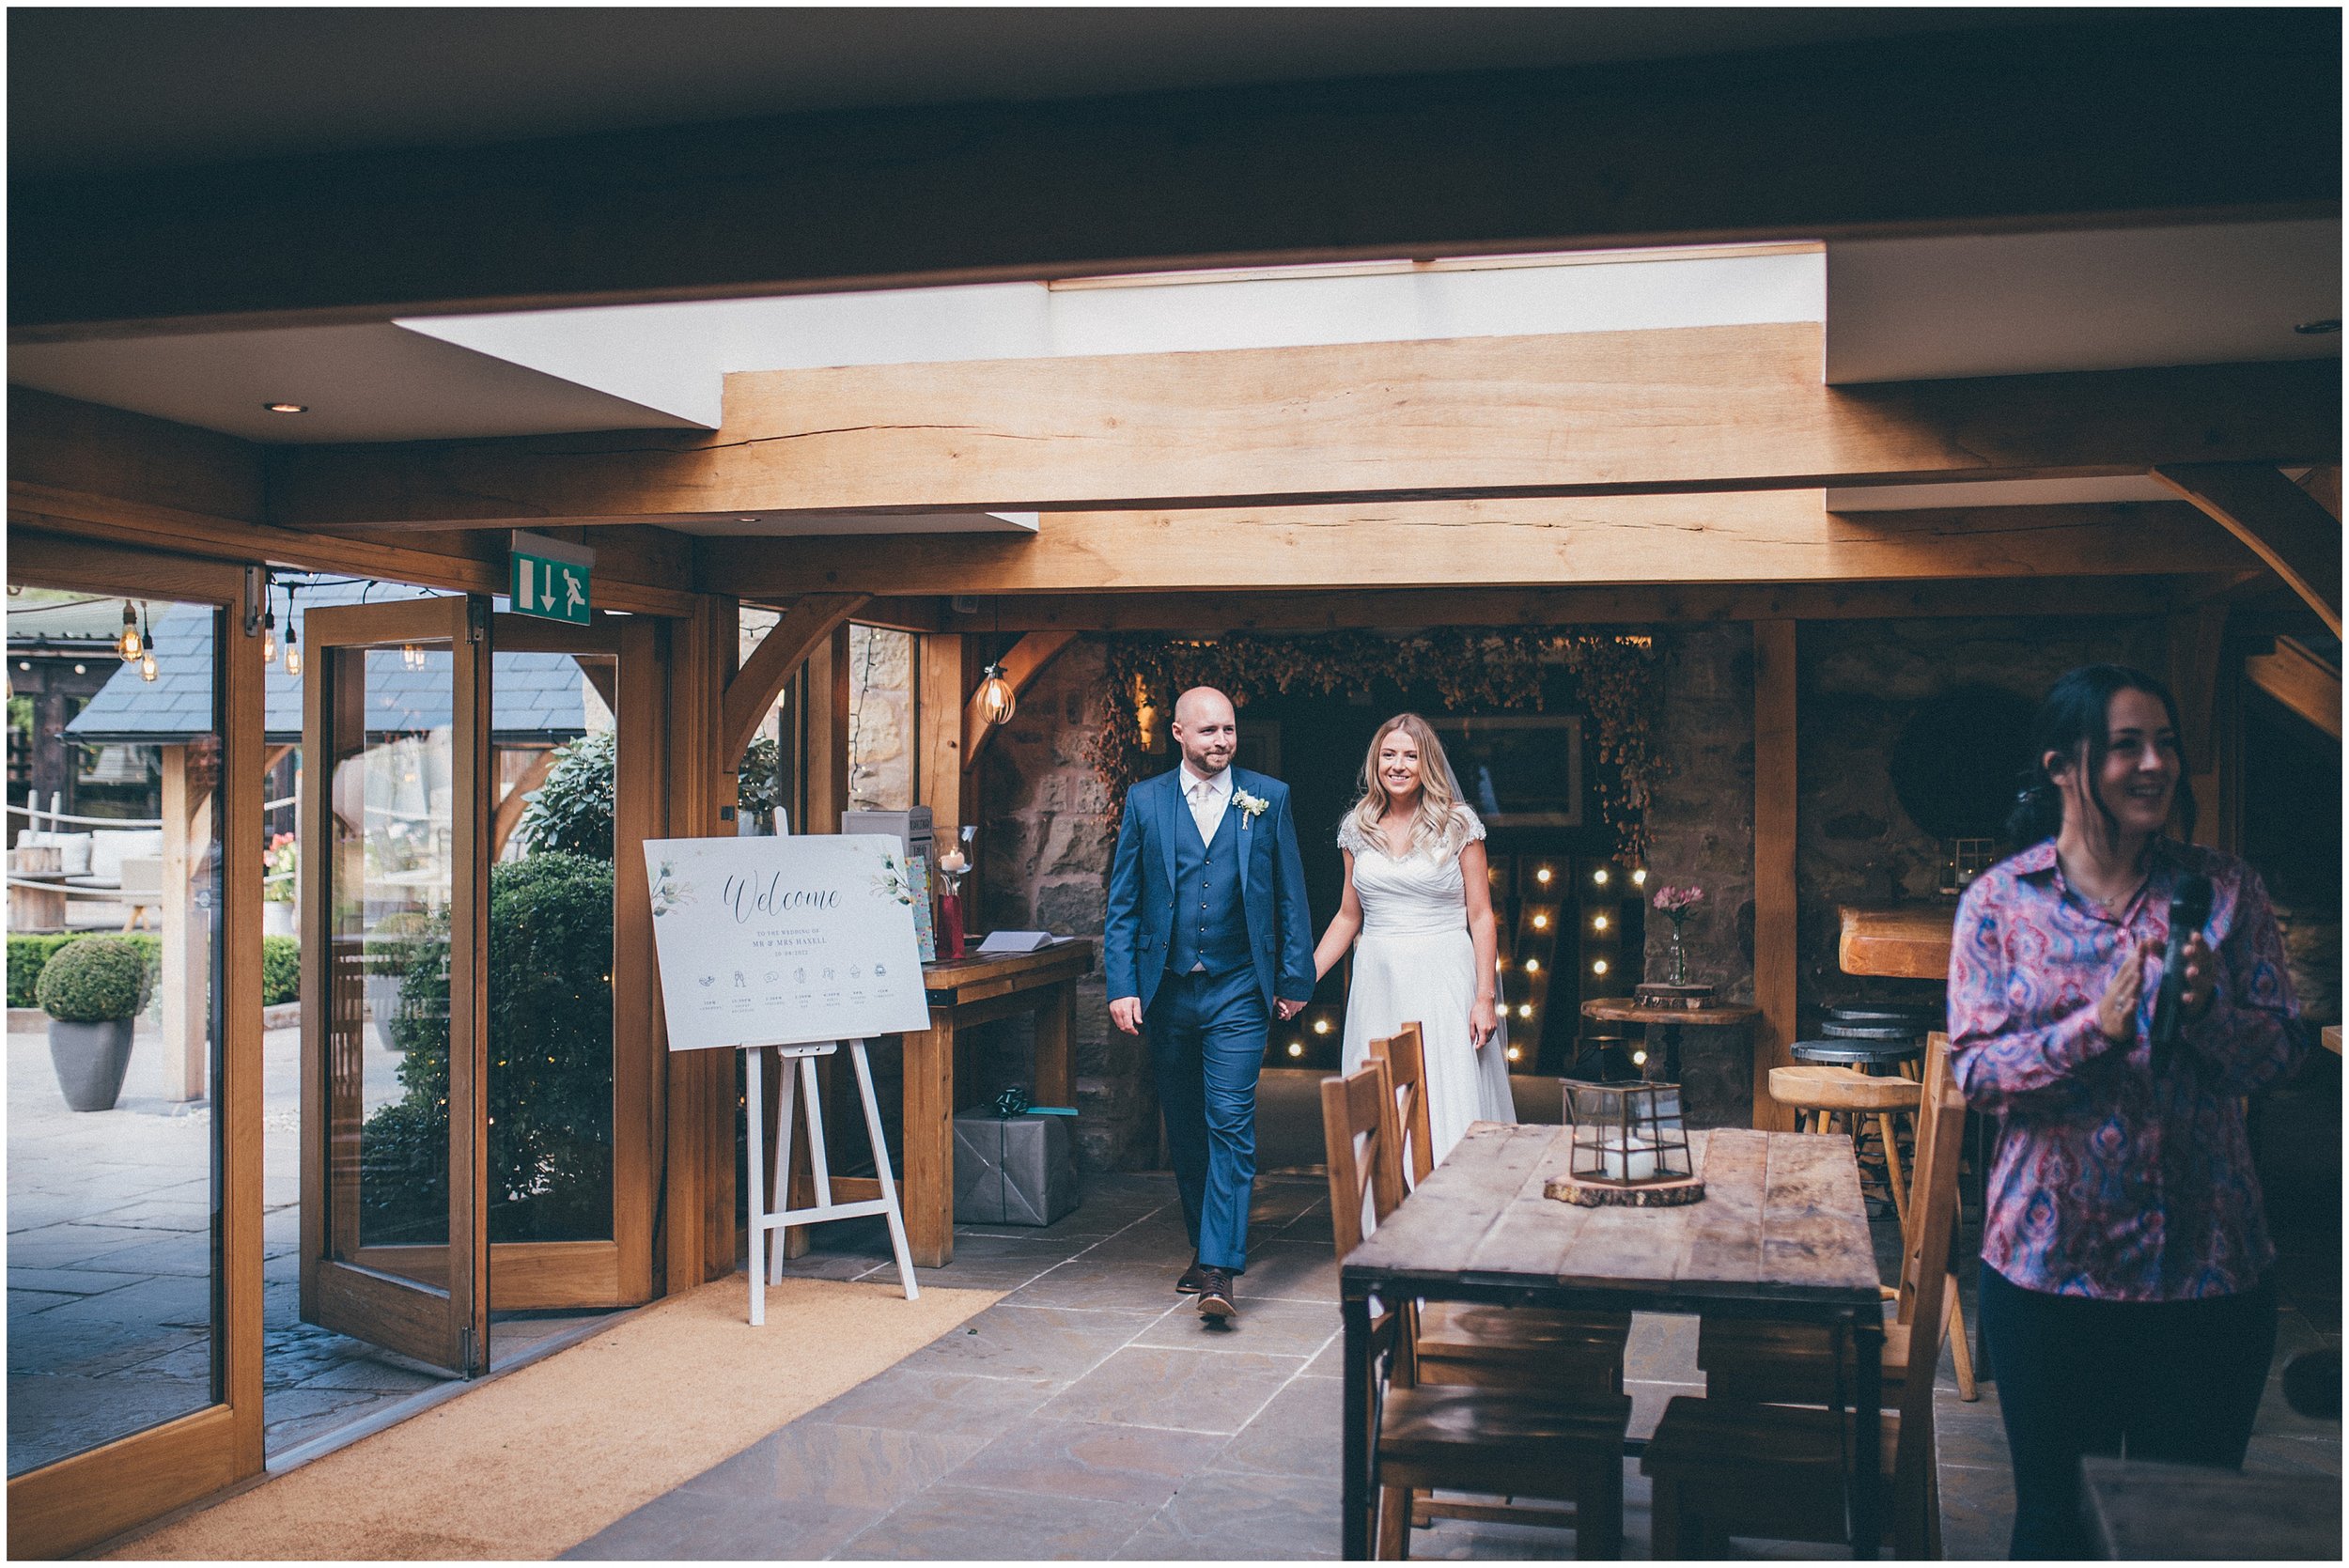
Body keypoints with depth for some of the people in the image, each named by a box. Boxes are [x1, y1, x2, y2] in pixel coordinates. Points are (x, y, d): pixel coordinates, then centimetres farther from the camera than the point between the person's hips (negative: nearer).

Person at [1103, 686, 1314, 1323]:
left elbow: (1291, 896, 5)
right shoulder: (1145, 801, 4)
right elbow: (1123, 904, 5)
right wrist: (1121, 986, -3)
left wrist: (1295, 980, 2)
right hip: (1166, 990, 2)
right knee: (1184, 1128, 11)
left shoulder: (1269, 798, 2)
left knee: (1230, 1122, -11)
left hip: (1238, 990, -2)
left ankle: (1219, 1269, -11)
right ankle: (1203, 1245, 26)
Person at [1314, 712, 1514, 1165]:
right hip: (1378, 983, 3)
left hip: (1443, 980, -3)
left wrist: (1485, 997, -9)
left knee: (1450, 1107, -5)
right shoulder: (1358, 829, 9)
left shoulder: (1458, 824, 0)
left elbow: (1481, 916, -2)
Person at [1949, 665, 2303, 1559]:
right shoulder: (2000, 901, -3)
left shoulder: (2224, 891, 1)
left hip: (2208, 1265, 1)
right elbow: (1973, 1068, -9)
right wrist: (2095, 1025, -23)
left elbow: (2279, 1056, -1)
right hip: (2048, 1264, -1)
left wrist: (2209, 1007, -21)